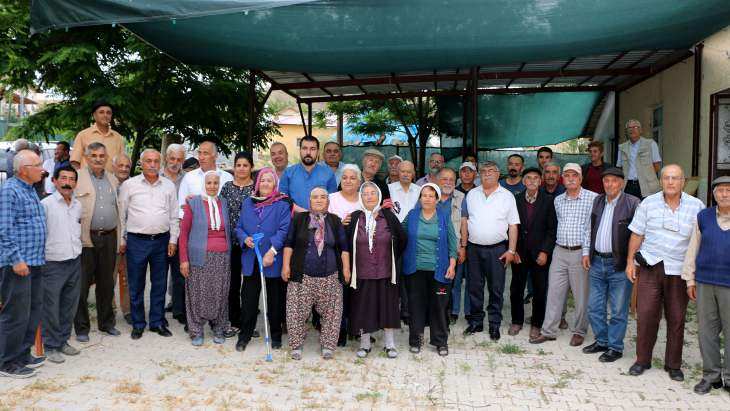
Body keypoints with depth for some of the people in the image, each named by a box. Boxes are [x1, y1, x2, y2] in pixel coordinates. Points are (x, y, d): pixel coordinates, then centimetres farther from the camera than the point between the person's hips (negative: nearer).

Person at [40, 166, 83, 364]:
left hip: (75, 261, 6)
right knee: (51, 308, 2)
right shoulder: (46, 204, -9)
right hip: (53, 263, -6)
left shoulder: (78, 205, 9)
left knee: (70, 305, 13)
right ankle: (51, 346, 15)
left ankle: (63, 340, 27)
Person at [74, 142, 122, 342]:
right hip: (85, 238, -4)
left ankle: (107, 322, 25)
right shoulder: (77, 177, -1)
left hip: (109, 237, 4)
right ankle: (81, 327, 15)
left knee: (107, 283, 12)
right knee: (82, 283, 2)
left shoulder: (113, 179, 14)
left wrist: (120, 238, 12)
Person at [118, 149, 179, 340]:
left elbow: (174, 215, 9)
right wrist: (122, 241, 4)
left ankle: (157, 322, 22)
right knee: (136, 286, 6)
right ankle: (138, 324, 20)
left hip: (162, 241, 2)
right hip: (137, 241, -2)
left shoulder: (169, 186, 6)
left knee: (160, 285, 10)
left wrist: (173, 240, 4)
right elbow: (122, 215, 4)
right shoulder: (129, 185, 0)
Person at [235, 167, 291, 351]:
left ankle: (276, 336, 23)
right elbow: (239, 227, 11)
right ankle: (244, 335, 22)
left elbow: (284, 230, -11)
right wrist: (245, 239, -10)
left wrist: (272, 250, -20)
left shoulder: (282, 204, -2)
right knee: (248, 298, 8)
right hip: (250, 259, 3)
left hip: (274, 260, -3)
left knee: (275, 299, 8)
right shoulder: (247, 202, 11)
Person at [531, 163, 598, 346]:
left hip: (580, 252, -4)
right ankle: (548, 331, 13)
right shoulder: (558, 200, 11)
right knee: (554, 292, 6)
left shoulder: (593, 198, -5)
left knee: (581, 295, 5)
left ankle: (579, 331, 21)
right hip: (560, 251, 5)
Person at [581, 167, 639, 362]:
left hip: (620, 265, -6)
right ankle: (601, 341, 29)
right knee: (594, 307, 13)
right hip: (597, 262, 6)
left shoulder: (633, 203, -9)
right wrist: (586, 252, 12)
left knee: (618, 310, 5)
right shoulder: (598, 201, 10)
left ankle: (615, 347, 19)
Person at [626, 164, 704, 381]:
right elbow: (637, 235, 7)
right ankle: (642, 360, 15)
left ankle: (673, 365, 21)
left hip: (679, 271, 0)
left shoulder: (696, 206, 2)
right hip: (651, 266, 0)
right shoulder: (648, 203, 2)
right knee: (646, 315, 0)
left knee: (677, 318, 7)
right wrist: (630, 261, 4)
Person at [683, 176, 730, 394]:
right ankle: (711, 375, 20)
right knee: (707, 330, 8)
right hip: (705, 282, 2)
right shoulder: (703, 217, 6)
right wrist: (690, 279, 9)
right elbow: (693, 249, 10)